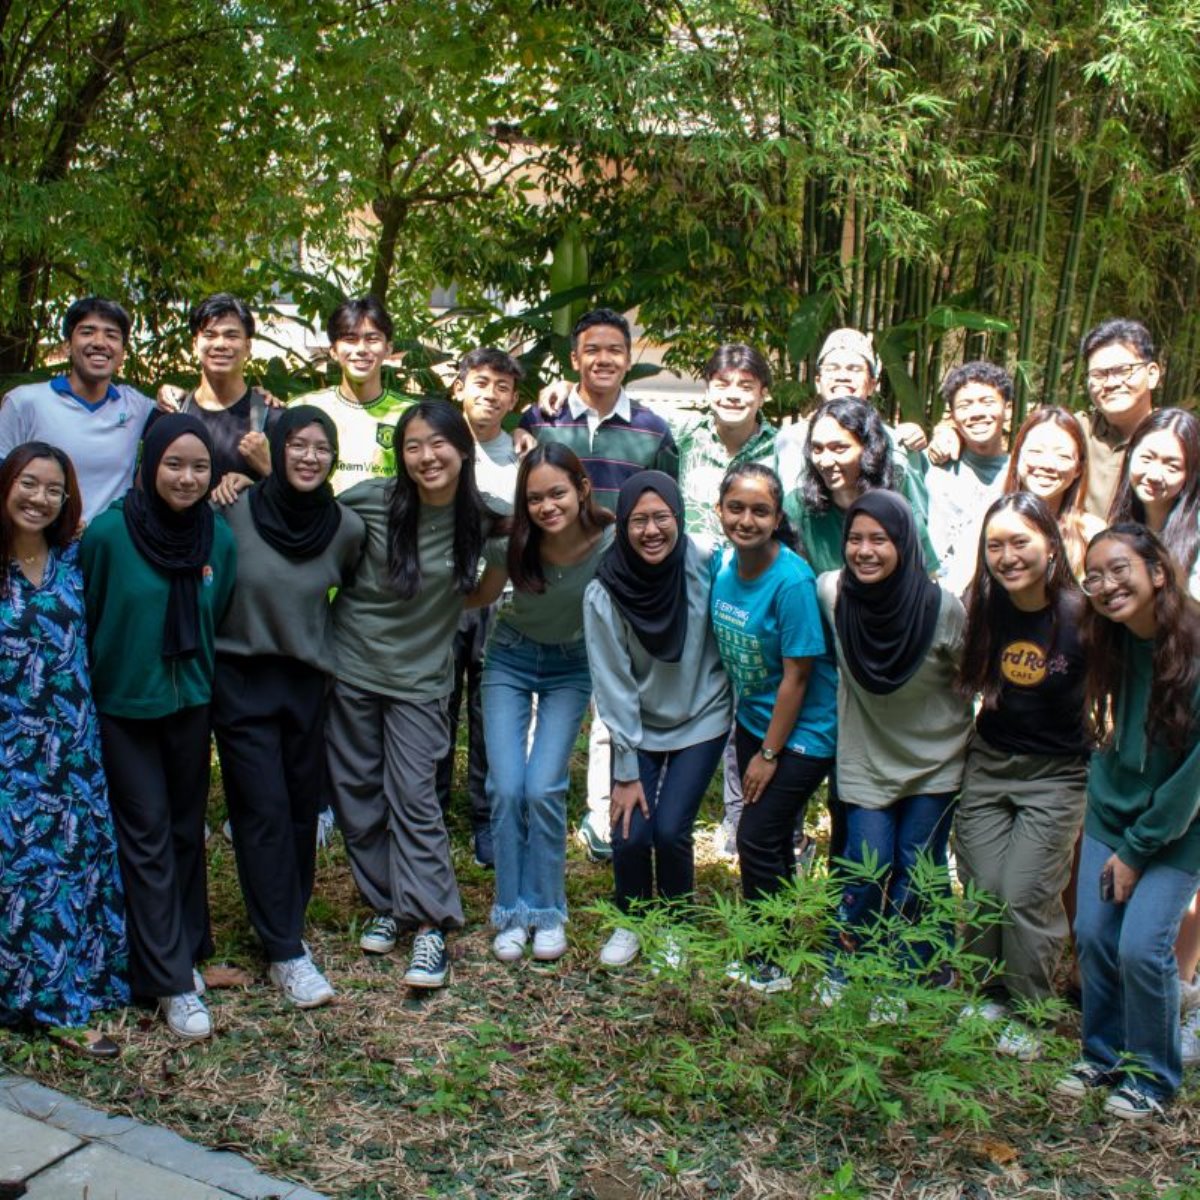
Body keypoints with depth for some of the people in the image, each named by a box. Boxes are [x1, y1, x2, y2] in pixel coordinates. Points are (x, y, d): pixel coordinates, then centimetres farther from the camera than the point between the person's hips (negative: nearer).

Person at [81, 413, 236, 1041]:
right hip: (123, 706, -3)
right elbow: (85, 620, -5)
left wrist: (202, 678, 13)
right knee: (148, 835, -1)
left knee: (186, 830, 13)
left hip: (190, 704, 4)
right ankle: (172, 981, 3)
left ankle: (185, 949, 29)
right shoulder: (108, 532, -15)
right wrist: (85, 696, 0)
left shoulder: (219, 537, -3)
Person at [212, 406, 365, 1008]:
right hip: (242, 679, -3)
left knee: (303, 808, 9)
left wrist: (330, 648, 10)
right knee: (264, 811, -5)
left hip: (308, 681, 3)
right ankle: (285, 953, 3)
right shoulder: (235, 513, -12)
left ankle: (286, 922, 29)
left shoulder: (346, 528, -4)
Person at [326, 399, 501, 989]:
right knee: (358, 794, 9)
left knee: (414, 797, -7)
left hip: (419, 677, -1)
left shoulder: (483, 519, -7)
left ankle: (429, 925, -2)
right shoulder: (371, 500, -10)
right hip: (351, 665, 2)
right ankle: (386, 905, 24)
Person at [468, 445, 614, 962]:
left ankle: (547, 911, 9)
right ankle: (512, 912, 11)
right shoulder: (510, 543, -21)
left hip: (572, 666, -1)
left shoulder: (610, 544, -24)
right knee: (506, 788, -7)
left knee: (543, 789, -12)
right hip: (511, 657, 1)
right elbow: (483, 596, -1)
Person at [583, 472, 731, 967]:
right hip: (638, 727, 0)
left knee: (670, 830, -9)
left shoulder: (705, 568, -18)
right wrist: (626, 772, -11)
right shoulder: (603, 595, -18)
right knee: (630, 833, -7)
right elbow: (613, 686, -13)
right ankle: (631, 921, 24)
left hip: (700, 721, 0)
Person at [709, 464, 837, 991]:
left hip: (803, 731, -6)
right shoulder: (723, 563, -5)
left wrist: (769, 754, -13)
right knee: (770, 840, 14)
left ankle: (771, 962, 17)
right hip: (752, 720, 6)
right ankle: (761, 949, 30)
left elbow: (796, 675, -20)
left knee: (759, 839, -2)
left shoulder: (792, 580, -24)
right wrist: (750, 741, 7)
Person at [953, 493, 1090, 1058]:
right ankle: (988, 996, 28)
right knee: (981, 891, 6)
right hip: (987, 766, 4)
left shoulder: (1080, 615, -17)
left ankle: (1028, 1015, 17)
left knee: (1026, 896, -3)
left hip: (1056, 776, -3)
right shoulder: (982, 609, -6)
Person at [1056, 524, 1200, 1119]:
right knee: (1093, 935, 4)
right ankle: (1103, 1056, 25)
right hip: (1111, 812, 5)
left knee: (1141, 948, -10)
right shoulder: (1111, 645, -3)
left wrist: (1137, 848, -13)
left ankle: (1152, 1076, 13)